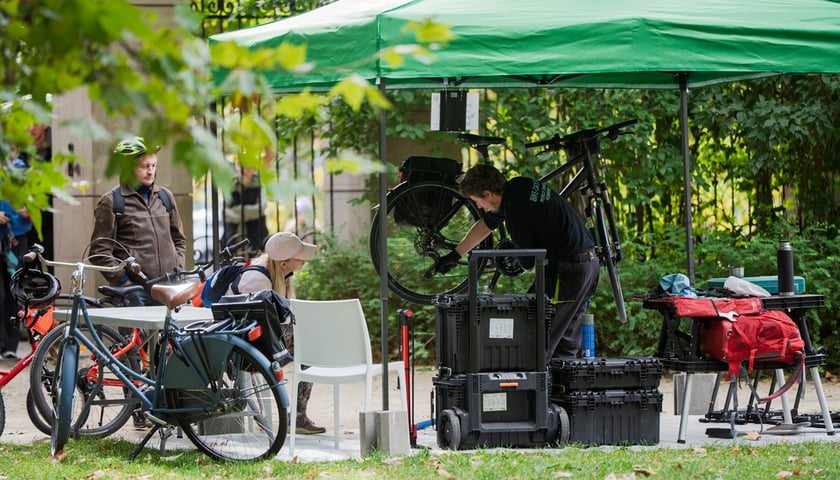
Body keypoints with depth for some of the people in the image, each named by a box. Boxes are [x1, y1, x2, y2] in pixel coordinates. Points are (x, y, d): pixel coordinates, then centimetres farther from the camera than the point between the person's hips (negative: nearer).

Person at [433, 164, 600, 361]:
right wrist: (455, 255, 31)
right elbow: (485, 225, 23)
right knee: (567, 341, 14)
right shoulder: (516, 186, 8)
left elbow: (527, 263, -11)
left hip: (568, 267, -10)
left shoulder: (517, 210, -20)